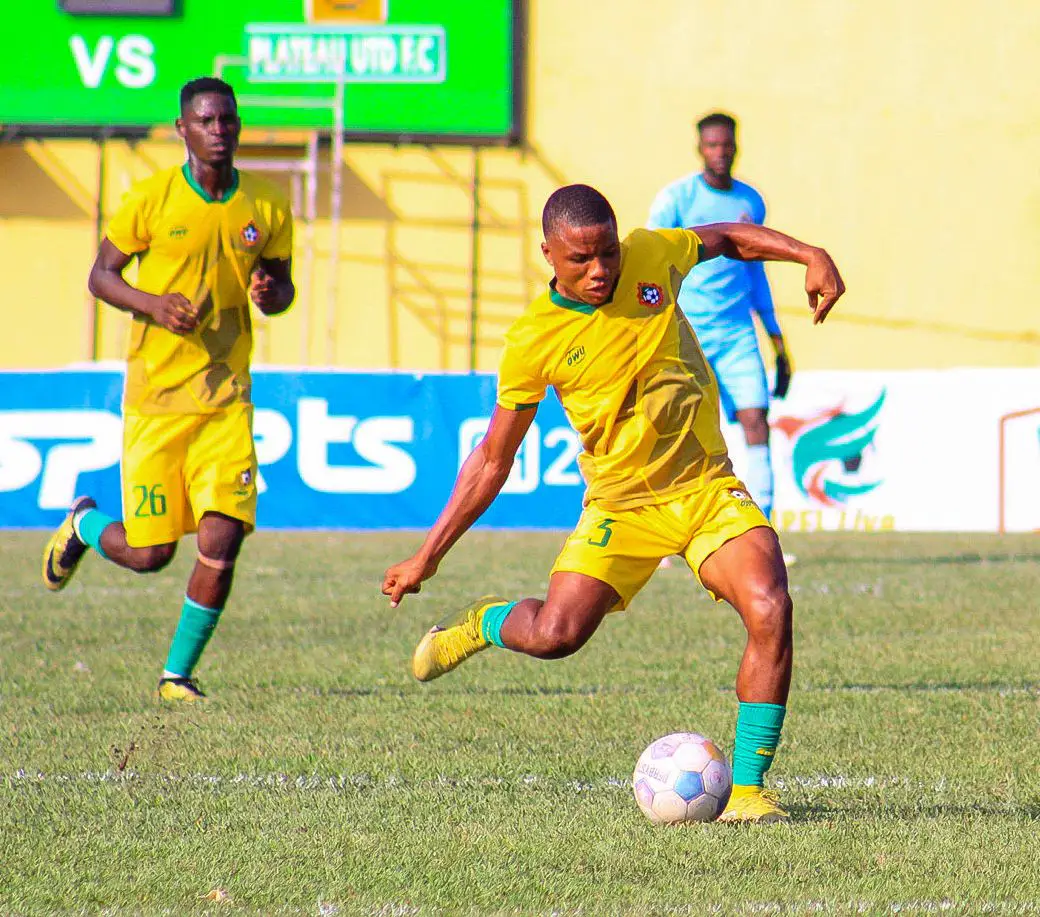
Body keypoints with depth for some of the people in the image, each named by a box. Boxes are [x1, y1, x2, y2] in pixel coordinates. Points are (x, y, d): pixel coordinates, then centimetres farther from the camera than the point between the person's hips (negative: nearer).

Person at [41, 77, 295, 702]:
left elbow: (281, 286, 15)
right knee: (149, 553, 1)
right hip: (156, 394, -2)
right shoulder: (151, 199, -5)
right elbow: (101, 275, 2)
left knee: (222, 544, -10)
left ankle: (178, 674, 7)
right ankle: (84, 526, 36)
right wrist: (152, 304, -16)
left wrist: (271, 294, -9)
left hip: (227, 397, 2)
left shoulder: (268, 207, 4)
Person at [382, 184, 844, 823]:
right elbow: (493, 459, 0)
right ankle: (483, 623, 21)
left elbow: (729, 238, 17)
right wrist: (429, 555, 0)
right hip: (621, 504, -1)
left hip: (708, 489, 1)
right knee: (555, 634, -19)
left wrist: (810, 256, 0)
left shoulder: (653, 257, -6)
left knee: (770, 610, -22)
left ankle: (748, 787, -11)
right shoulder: (532, 342, -10)